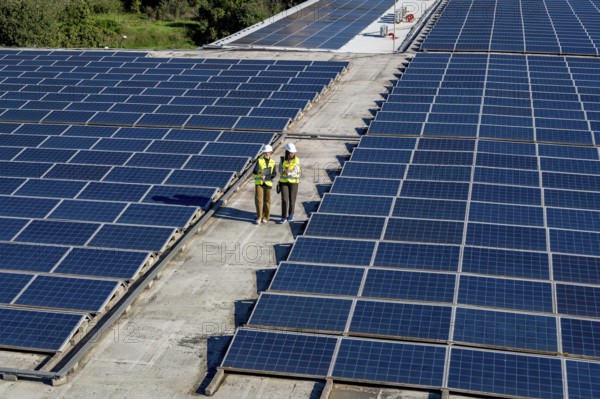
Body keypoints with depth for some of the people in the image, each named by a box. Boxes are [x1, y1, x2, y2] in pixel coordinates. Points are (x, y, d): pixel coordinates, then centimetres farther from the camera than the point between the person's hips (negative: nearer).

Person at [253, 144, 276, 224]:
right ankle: (259, 217, 5)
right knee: (258, 200, -7)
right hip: (259, 182, -1)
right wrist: (260, 173, -34)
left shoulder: (272, 162, 3)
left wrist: (266, 177, -17)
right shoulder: (259, 161, -1)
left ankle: (265, 217, 18)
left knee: (267, 200, 6)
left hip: (268, 183, 1)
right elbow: (255, 171, -12)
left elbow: (274, 174, -2)